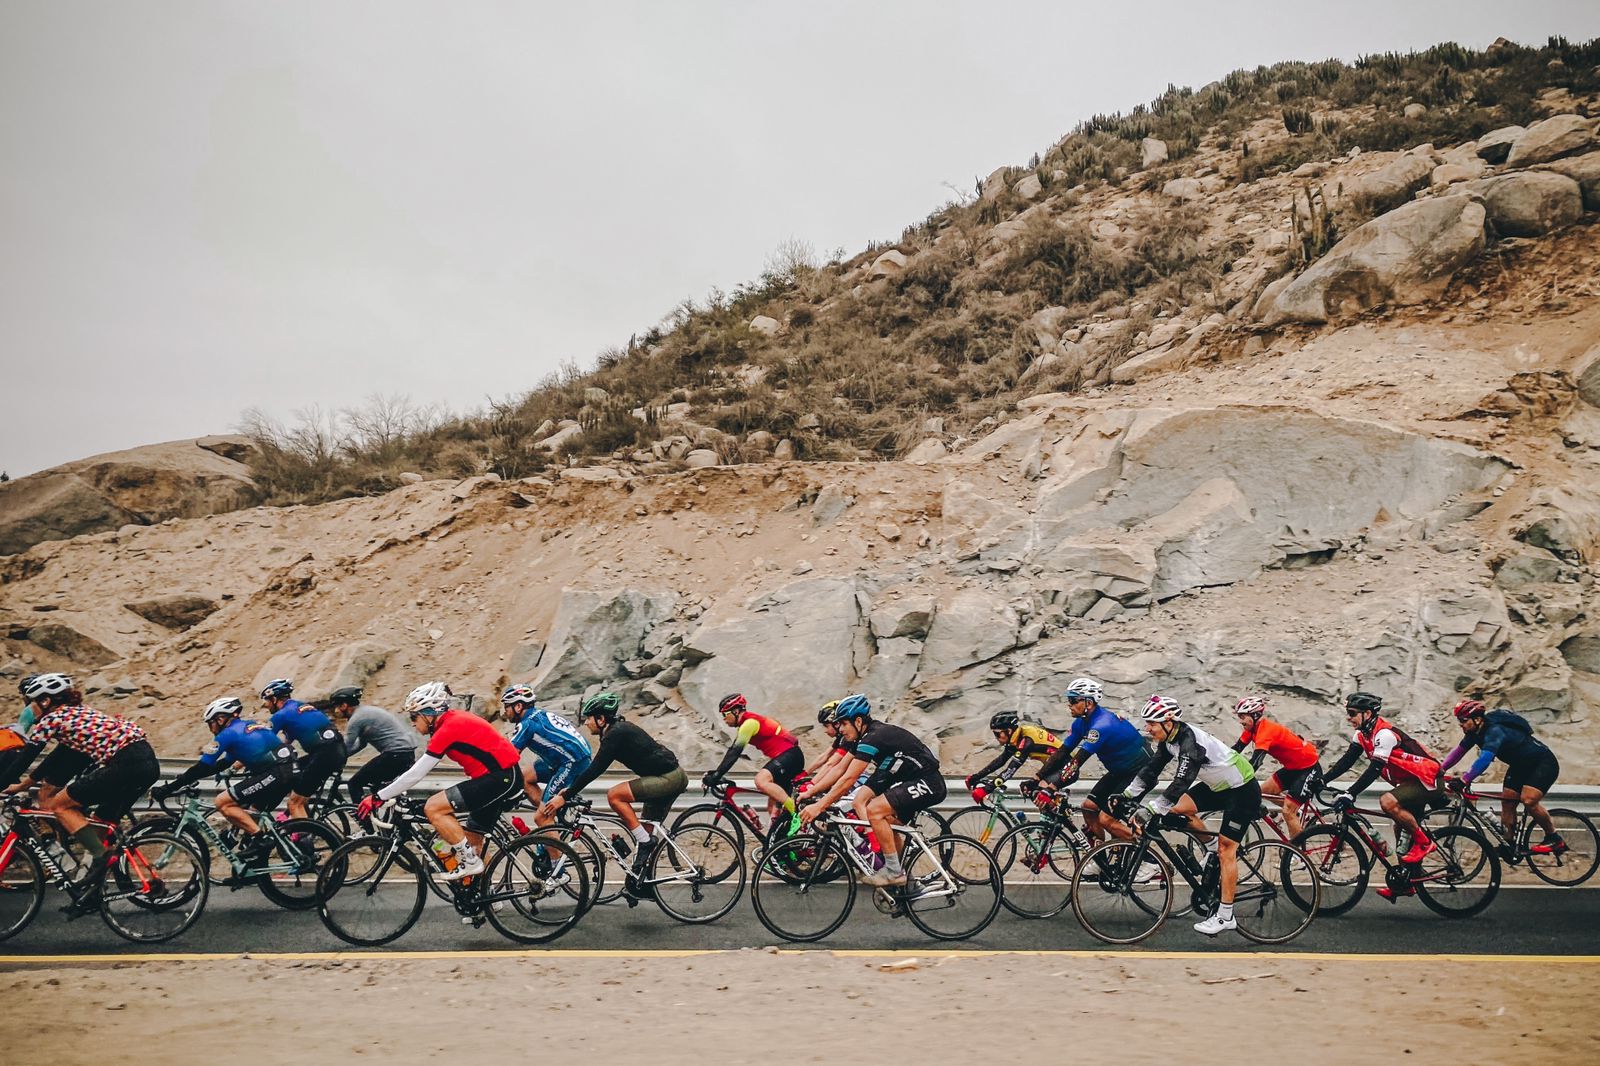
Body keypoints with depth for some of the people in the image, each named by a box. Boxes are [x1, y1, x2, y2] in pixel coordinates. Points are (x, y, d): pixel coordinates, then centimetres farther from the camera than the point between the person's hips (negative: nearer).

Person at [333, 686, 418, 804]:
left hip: (396, 754, -10)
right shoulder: (366, 711, 21)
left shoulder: (356, 719, -7)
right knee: (376, 785, 26)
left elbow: (345, 747, -7)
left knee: (354, 783, -1)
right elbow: (361, 744, 28)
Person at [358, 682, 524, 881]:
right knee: (472, 843, 15)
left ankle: (470, 862, -7)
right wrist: (391, 790, 17)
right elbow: (419, 766, 20)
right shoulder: (454, 720, 14)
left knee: (433, 808, -13)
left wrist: (378, 797, -6)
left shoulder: (448, 728, -14)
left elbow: (416, 774, -13)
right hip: (506, 778, 10)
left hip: (500, 778, -10)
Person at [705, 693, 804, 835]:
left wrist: (716, 775, -21)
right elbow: (732, 751, 18)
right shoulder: (745, 725, 16)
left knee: (761, 780, -31)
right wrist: (715, 773, 11)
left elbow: (735, 753, -20)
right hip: (783, 756, 11)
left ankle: (797, 814, -28)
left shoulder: (750, 722, -15)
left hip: (790, 755, -11)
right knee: (773, 808, 10)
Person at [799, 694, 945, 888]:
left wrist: (819, 806, -22)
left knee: (874, 810, -19)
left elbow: (849, 779, -24)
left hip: (928, 784, -10)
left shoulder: (874, 737, -20)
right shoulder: (864, 737, 9)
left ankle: (894, 871, -9)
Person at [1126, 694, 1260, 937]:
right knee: (1179, 808, -6)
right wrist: (1125, 796, -6)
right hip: (1219, 785, 9)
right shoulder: (1169, 738, -4)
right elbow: (1152, 769, 2)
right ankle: (1216, 849, 14)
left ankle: (1226, 917, -3)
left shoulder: (1190, 741, -31)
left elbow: (1181, 783, -38)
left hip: (1243, 791, -9)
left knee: (1226, 849, -8)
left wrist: (1149, 811, -41)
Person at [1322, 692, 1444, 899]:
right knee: (1402, 829, 12)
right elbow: (1347, 760, 0)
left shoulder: (1384, 734, -24)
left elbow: (1374, 769, -31)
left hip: (1427, 781, -10)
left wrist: (1350, 794, -37)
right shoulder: (1362, 734, 4)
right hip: (1410, 782, 10)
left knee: (1388, 802, -30)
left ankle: (1424, 842, -10)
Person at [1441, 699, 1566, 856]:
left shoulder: (1495, 731, -34)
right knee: (1507, 802, 1)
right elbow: (1459, 750, 1)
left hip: (1543, 763, -9)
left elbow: (1485, 759, -46)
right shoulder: (1476, 732, -6)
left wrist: (1463, 780, -51)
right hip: (1520, 765, 9)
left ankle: (1555, 839, -7)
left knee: (1528, 800, -24)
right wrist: (1440, 770, -10)